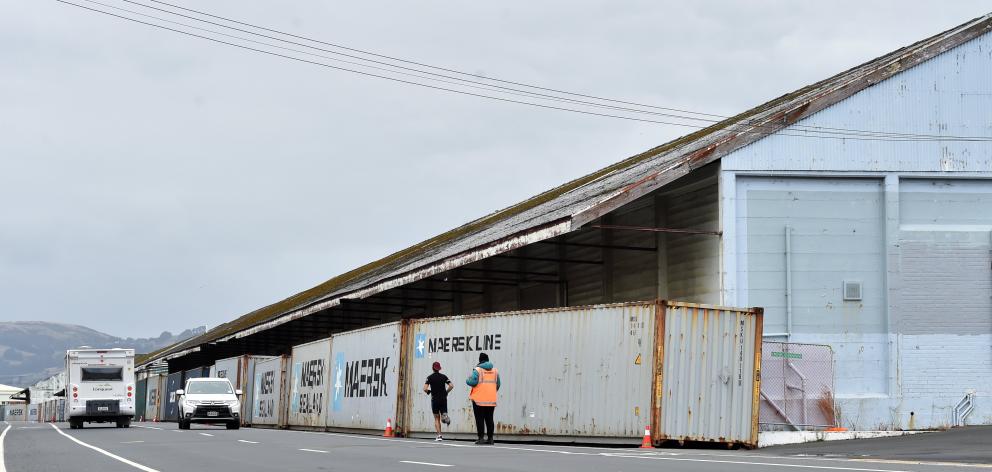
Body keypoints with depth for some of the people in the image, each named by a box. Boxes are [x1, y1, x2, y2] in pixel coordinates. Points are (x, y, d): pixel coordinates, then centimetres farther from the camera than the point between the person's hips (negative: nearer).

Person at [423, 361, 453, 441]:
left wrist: (428, 392, 8)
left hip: (434, 399, -1)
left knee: (437, 418, 8)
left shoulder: (430, 377, -2)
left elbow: (425, 389, -13)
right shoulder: (444, 376, 3)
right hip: (443, 399, 1)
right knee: (443, 413, 11)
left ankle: (439, 435, -1)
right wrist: (446, 392, 9)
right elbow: (451, 386, -7)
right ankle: (444, 416, -28)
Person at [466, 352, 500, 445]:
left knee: (480, 419, -1)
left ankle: (481, 438, -6)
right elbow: (498, 385, 12)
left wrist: (467, 380, 5)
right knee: (489, 419, 10)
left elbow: (473, 382, -17)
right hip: (491, 399, 5)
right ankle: (490, 438, 9)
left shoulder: (477, 370, -8)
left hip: (479, 399, -5)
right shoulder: (495, 370, 8)